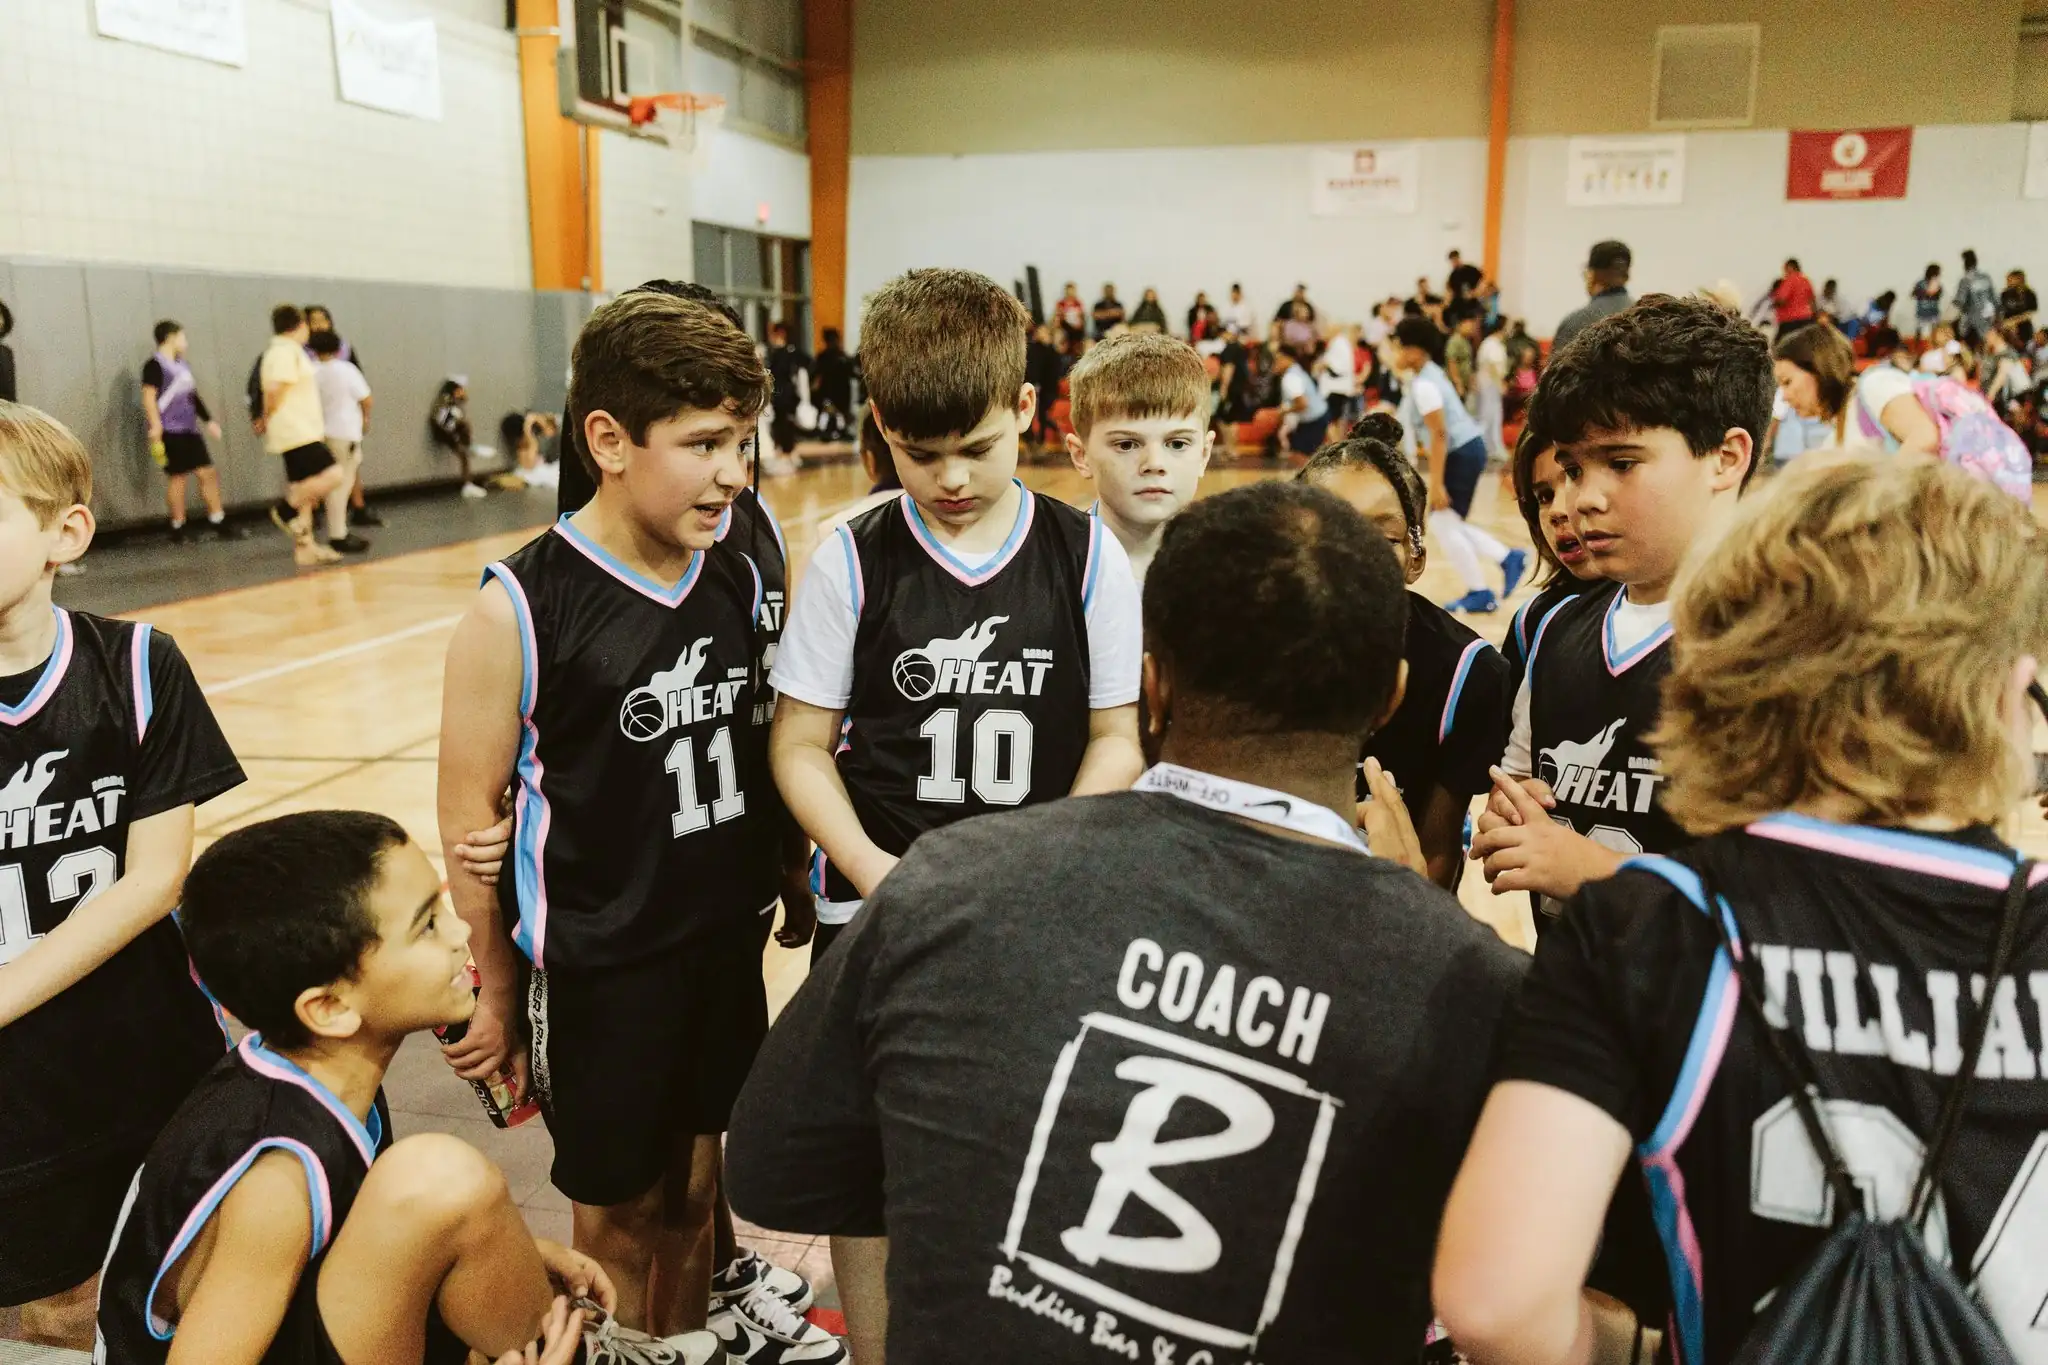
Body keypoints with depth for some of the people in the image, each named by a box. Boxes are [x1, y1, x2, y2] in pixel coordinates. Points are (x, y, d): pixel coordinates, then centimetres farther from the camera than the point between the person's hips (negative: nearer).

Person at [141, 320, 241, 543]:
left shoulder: (181, 364, 18)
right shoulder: (155, 365, -8)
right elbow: (149, 397, -15)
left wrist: (208, 420, 21)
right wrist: (155, 426, -24)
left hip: (190, 430, 8)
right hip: (171, 432, -8)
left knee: (208, 473, 6)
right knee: (177, 477, -3)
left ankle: (217, 522, 12)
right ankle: (178, 529, 5)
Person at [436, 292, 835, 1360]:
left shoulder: (737, 580, -2)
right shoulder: (520, 610, -17)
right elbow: (469, 814, -10)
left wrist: (791, 881, 13)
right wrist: (496, 991, -4)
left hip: (727, 940, 4)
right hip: (598, 966, -4)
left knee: (694, 1178, 21)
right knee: (622, 1208, 14)